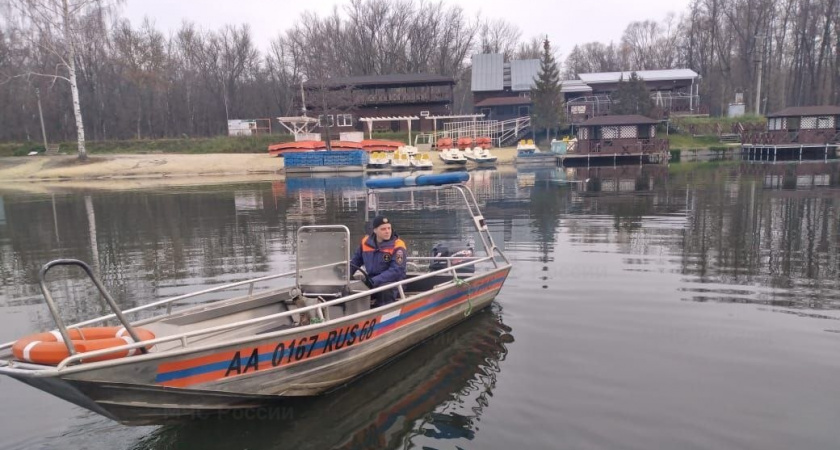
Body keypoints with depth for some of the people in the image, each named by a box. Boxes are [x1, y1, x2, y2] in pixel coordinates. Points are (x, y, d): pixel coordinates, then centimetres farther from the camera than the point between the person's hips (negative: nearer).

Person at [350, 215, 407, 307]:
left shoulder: (397, 246, -13)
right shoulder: (366, 242, 3)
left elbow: (396, 270, -22)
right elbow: (356, 260, 18)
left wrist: (374, 281, -30)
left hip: (392, 282, -6)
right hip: (372, 281, 6)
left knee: (385, 290, -36)